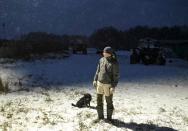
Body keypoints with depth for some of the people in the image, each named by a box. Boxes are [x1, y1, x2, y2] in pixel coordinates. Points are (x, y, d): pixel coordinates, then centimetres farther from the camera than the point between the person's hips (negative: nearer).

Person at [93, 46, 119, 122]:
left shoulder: (114, 63, -14)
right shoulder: (101, 60, 3)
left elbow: (116, 75, -14)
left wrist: (114, 86, -19)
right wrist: (95, 80, 9)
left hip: (108, 85, -5)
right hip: (100, 83, 5)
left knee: (109, 102, 6)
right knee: (99, 101, 11)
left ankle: (109, 117, 21)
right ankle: (100, 116, 26)